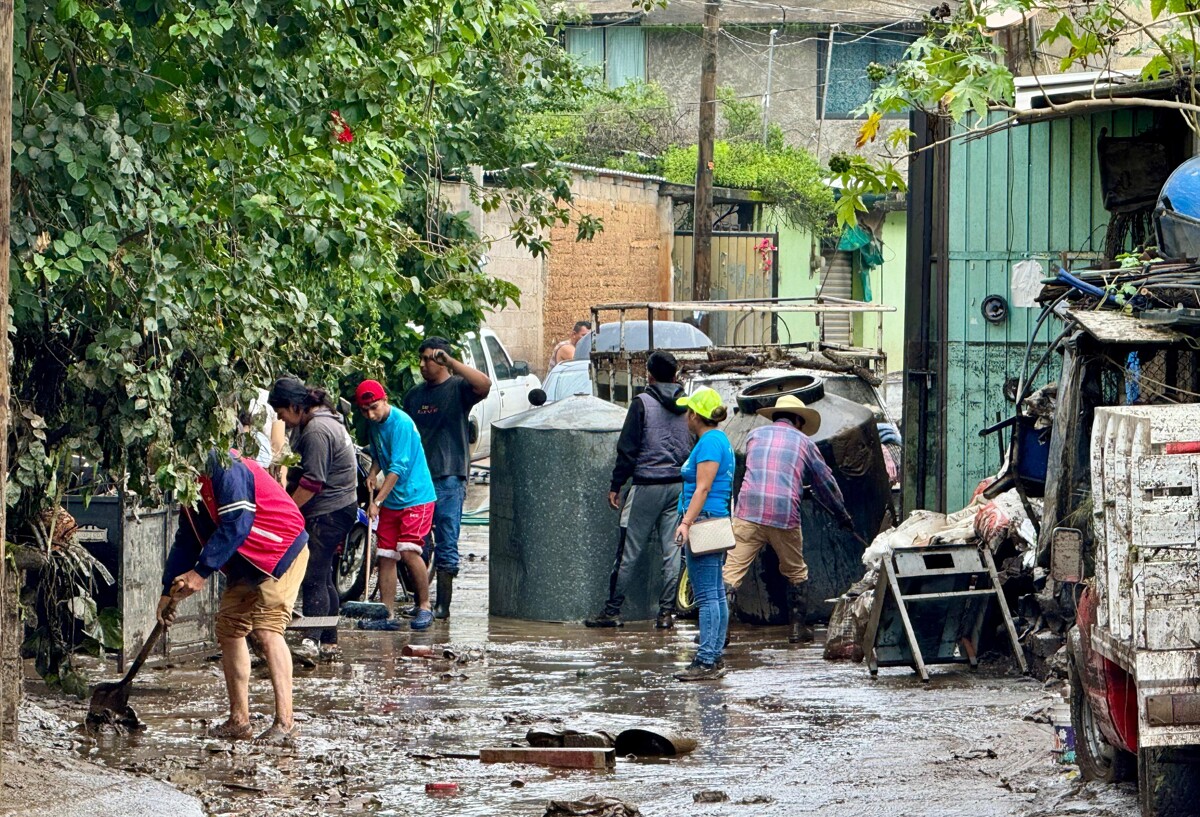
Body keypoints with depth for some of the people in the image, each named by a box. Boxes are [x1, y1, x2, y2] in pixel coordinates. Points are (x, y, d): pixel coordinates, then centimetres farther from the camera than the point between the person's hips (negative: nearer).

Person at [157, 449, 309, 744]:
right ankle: (239, 721, 14)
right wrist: (169, 590, 10)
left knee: (267, 628, -20)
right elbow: (187, 540, 15)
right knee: (229, 629, 8)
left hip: (281, 553, -10)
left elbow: (236, 526, -29)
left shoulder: (225, 470, -23)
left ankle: (285, 722, -23)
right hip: (246, 564, 10)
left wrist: (201, 571, -27)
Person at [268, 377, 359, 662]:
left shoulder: (316, 431, -18)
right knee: (323, 578, 13)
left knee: (314, 577, -15)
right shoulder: (325, 420, 16)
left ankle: (312, 640, -21)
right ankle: (329, 644, 16)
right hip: (338, 509, 11)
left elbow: (312, 482, -21)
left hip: (328, 513, -11)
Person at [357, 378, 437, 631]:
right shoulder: (374, 424, 8)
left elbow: (398, 467, -23)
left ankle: (424, 607, -6)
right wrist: (373, 475, 4)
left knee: (408, 550, -19)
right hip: (390, 501, 8)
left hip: (415, 496, -8)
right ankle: (387, 615, 5)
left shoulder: (400, 423, -18)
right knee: (385, 555, 3)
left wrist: (377, 501, -26)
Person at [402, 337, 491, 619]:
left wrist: (451, 361, -26)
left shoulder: (458, 388, -2)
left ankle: (443, 605, 0)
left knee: (446, 545, -3)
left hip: (448, 478, -6)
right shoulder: (414, 395, 17)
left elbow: (484, 385, -24)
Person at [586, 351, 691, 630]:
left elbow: (628, 449, -8)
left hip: (647, 484, -4)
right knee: (672, 551, 5)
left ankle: (612, 611, 3)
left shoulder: (642, 403, -7)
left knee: (629, 552, 0)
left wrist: (616, 485, -2)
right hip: (679, 485, 4)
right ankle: (666, 612, 3)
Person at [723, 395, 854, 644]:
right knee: (796, 573, 20)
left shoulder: (755, 435, 18)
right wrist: (842, 515, 39)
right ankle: (798, 628, 23)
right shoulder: (804, 442, 15)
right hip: (785, 515, 0)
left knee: (731, 570, -4)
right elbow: (826, 484, 25)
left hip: (748, 512, 0)